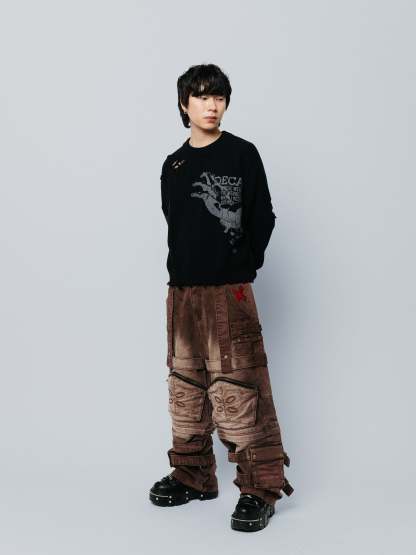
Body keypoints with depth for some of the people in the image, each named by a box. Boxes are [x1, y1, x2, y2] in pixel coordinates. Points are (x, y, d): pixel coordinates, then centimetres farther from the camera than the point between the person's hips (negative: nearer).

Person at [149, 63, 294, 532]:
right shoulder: (173, 165, 12)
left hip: (229, 291, -5)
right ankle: (192, 475, 25)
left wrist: (242, 269, -1)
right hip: (182, 290, 6)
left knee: (237, 387, -9)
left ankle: (260, 486, 0)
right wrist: (181, 268, 8)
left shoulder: (242, 154, 0)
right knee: (185, 384, 11)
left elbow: (262, 219, 0)